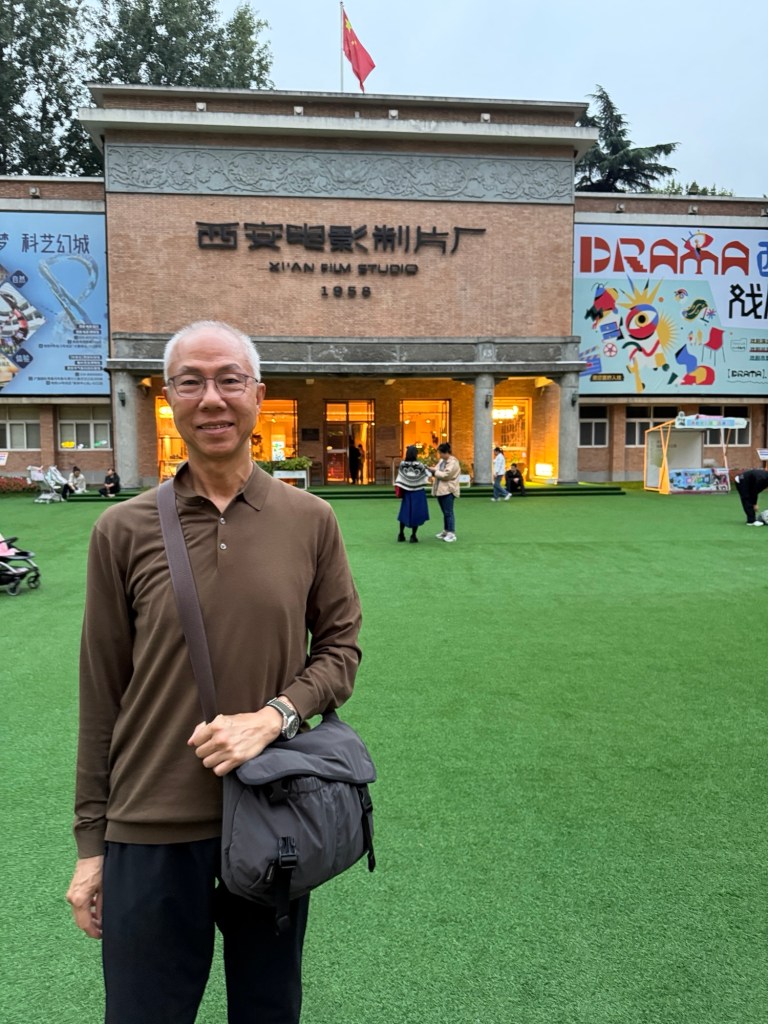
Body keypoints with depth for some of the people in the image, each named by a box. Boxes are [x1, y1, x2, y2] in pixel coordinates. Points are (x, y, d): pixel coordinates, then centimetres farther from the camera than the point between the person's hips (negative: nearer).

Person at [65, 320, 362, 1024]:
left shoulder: (310, 521, -5)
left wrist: (273, 715, -15)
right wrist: (91, 843, 3)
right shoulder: (124, 530, -6)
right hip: (151, 830, -1)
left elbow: (340, 649, 3)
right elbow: (101, 695, 0)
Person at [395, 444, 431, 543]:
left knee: (404, 512, 15)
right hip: (418, 493, -3)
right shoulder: (419, 465, -14)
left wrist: (400, 492, 4)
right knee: (416, 513, 6)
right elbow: (427, 477, -4)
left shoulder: (402, 465, -7)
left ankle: (401, 535, 18)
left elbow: (399, 481, -6)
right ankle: (413, 536, 6)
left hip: (406, 493, 3)